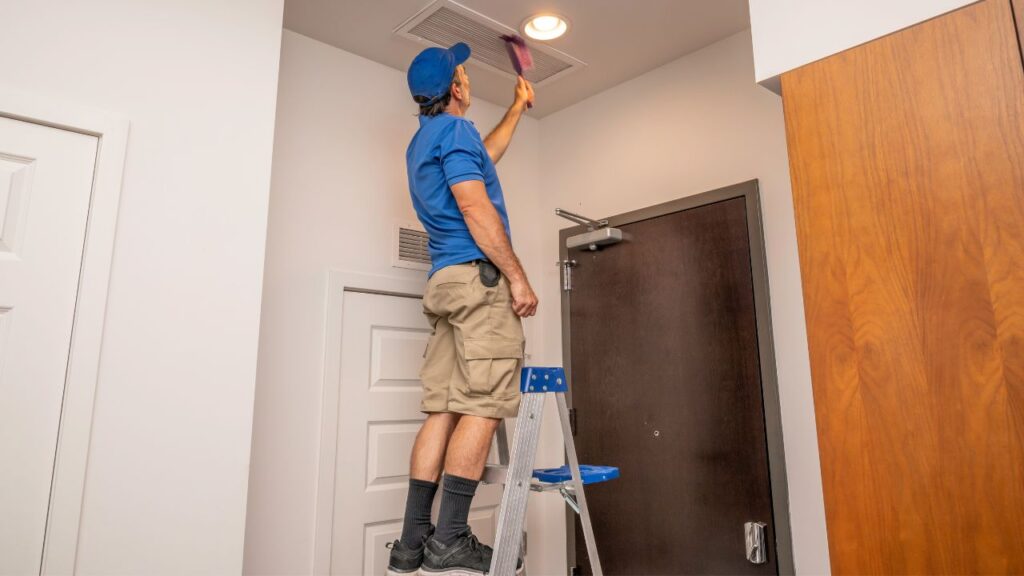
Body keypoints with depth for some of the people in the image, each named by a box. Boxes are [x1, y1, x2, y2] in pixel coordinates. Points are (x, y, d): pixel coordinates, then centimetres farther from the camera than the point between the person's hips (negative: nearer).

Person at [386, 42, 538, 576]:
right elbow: (474, 207, -14)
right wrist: (518, 277, -13)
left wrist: (518, 107, 54)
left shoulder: (422, 141, 27)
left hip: (446, 282, 9)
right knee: (482, 407, -9)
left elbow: (482, 155, 44)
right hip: (480, 277, -9)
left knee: (444, 410, 4)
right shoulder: (455, 129, -2)